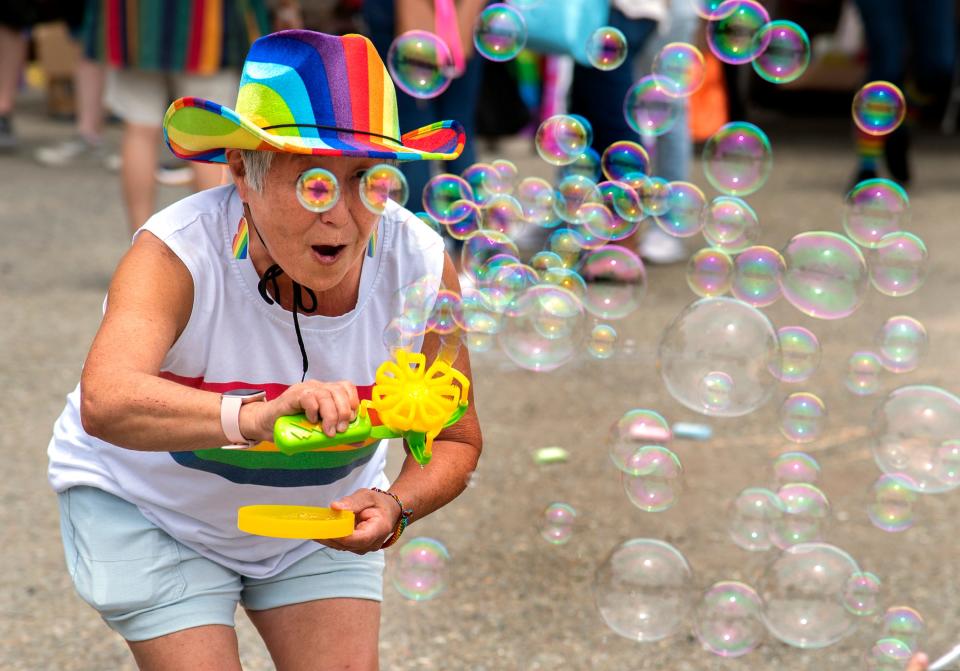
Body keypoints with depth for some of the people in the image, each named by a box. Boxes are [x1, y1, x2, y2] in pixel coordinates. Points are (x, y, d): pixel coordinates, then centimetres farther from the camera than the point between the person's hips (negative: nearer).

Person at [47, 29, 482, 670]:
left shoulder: (420, 265, -22)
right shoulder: (178, 253, -33)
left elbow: (455, 441, -9)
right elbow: (106, 402, -52)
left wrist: (394, 508, -31)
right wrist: (252, 416, -69)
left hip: (320, 515, 4)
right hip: (149, 509, -3)